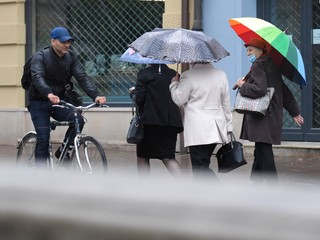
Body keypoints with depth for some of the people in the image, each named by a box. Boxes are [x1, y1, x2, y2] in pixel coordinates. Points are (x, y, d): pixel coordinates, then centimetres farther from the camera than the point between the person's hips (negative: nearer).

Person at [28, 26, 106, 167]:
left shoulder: (70, 57, 0)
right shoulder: (40, 57, -14)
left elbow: (82, 77, -10)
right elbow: (37, 78, -32)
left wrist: (95, 96, -28)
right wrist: (49, 94, -52)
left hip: (59, 101, 4)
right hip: (39, 103, -4)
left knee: (78, 120, -21)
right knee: (43, 139, -12)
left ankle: (63, 151, 0)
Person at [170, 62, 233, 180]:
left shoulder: (188, 76, -10)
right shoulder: (221, 75, 7)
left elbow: (179, 99, -3)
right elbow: (226, 103, 11)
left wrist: (174, 83, 14)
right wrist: (228, 126, 18)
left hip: (197, 129, -6)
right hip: (216, 129, 6)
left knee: (200, 167, -6)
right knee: (203, 165, 16)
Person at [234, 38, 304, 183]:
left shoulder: (259, 65, -11)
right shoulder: (272, 65, 17)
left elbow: (258, 89, -24)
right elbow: (285, 91, 21)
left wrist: (242, 85, -6)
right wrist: (295, 112, 27)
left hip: (263, 120, -10)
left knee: (264, 156, -10)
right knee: (260, 155, 18)